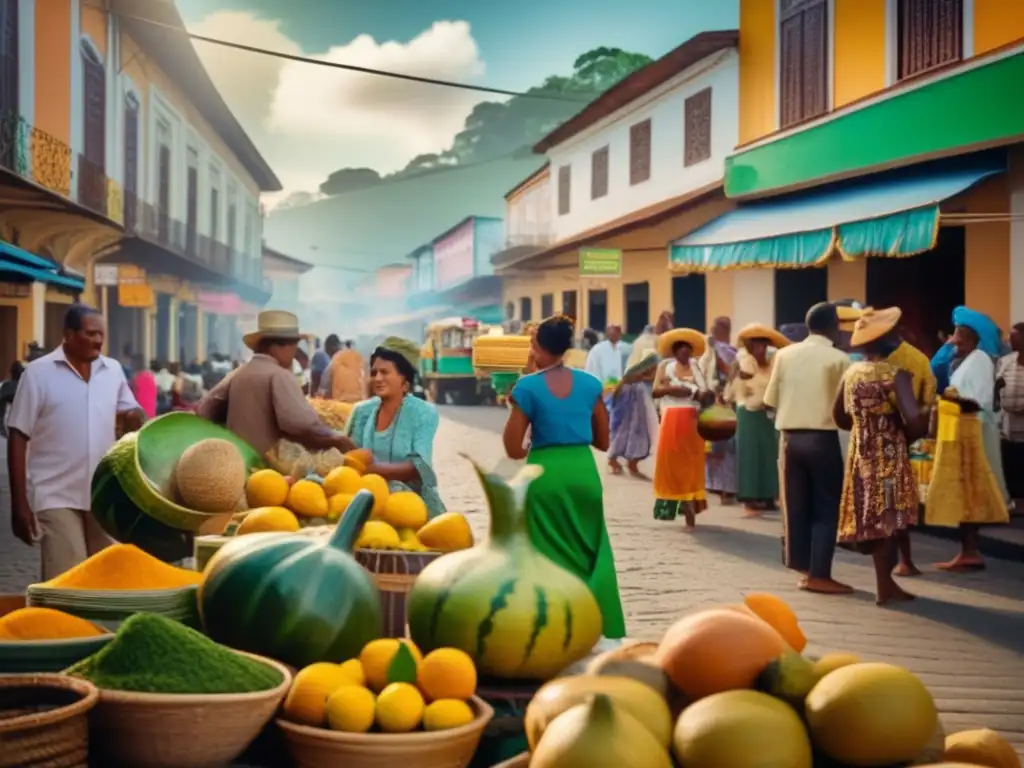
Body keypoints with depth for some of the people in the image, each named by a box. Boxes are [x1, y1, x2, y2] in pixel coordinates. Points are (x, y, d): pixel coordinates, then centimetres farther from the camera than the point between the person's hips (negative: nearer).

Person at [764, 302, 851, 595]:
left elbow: (771, 400, 6)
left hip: (790, 437, 4)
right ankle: (819, 574, 0)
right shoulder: (838, 359, -6)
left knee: (796, 506, 11)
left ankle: (804, 569, 15)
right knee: (826, 507, 3)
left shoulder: (784, 354, 4)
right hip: (822, 438, -4)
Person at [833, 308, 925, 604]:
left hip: (861, 455, 6)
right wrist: (905, 438, -4)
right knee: (886, 519, 2)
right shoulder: (896, 375, -17)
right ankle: (884, 586, 6)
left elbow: (839, 416, 14)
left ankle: (885, 581, 20)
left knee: (870, 519, 13)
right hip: (889, 457, -6)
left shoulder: (851, 373, 4)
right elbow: (915, 422, -24)